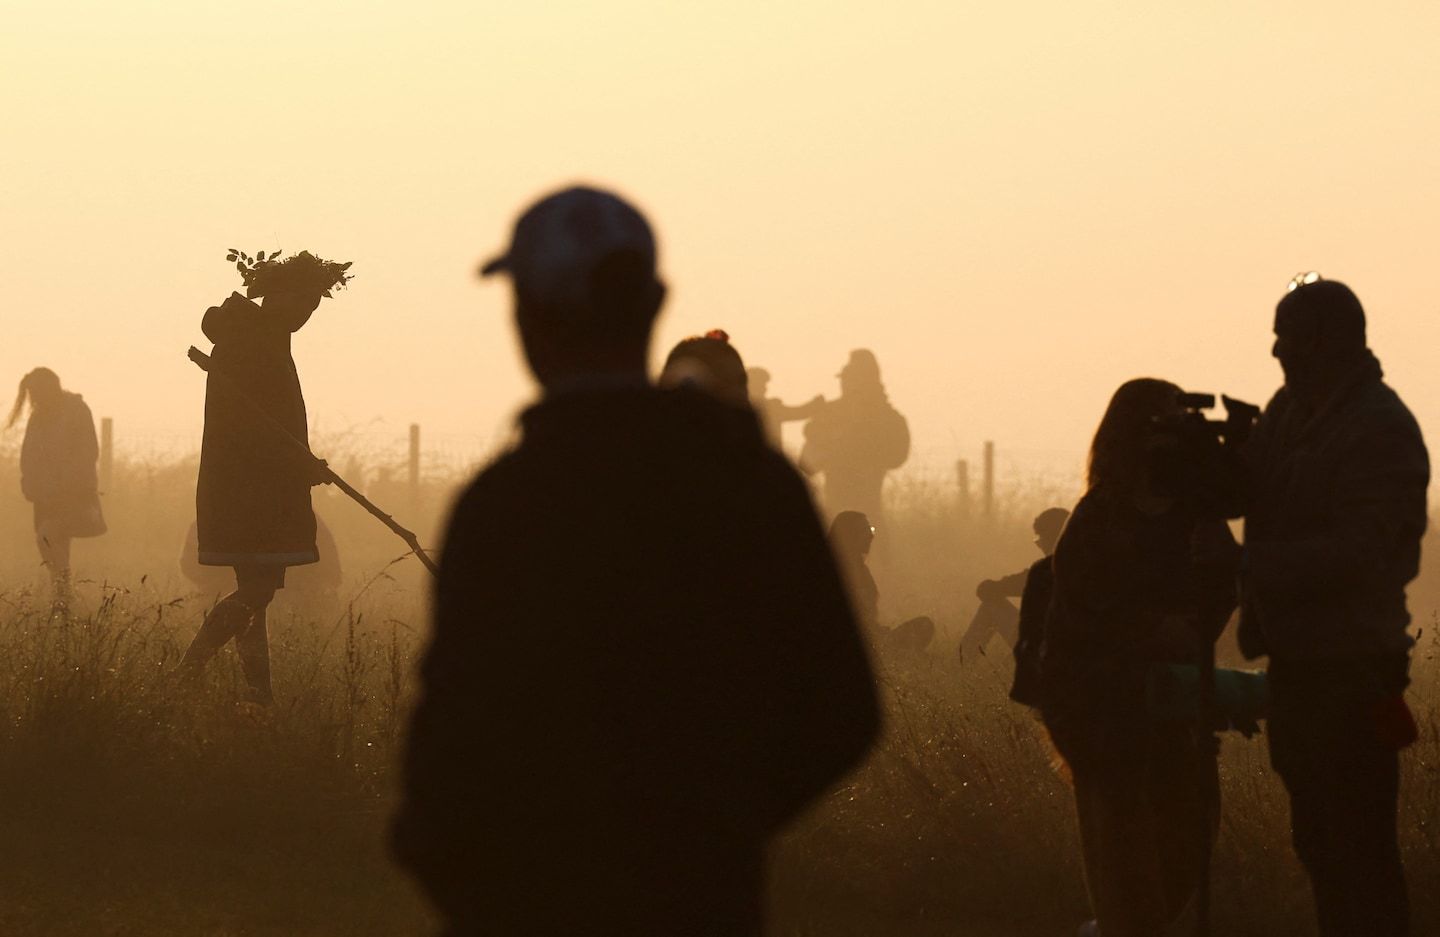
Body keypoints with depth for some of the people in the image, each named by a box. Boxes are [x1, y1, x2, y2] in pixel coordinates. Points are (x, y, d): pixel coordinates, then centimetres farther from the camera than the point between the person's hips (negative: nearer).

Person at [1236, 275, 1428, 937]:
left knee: (1356, 848, -8)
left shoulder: (1382, 431, -16)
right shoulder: (1292, 410, 11)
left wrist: (1252, 566, -26)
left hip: (1350, 669, -9)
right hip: (1299, 659, 9)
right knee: (1317, 838, 16)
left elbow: (1354, 553, -24)